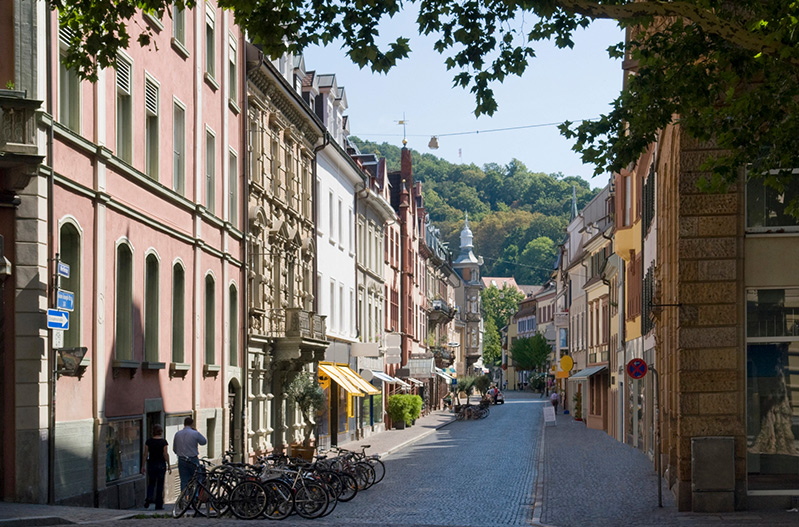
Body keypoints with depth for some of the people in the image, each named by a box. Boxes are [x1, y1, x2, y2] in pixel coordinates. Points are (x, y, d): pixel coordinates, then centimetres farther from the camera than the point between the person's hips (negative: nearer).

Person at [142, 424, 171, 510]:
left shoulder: (148, 441, 0)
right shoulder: (163, 441, -7)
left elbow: (145, 454, 2)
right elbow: (166, 454, -7)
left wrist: (143, 466, 9)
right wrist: (169, 466, -1)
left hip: (151, 464, 2)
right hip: (161, 464, -2)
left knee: (151, 483, 17)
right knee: (160, 484, 5)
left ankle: (149, 497, -9)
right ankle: (159, 505, 7)